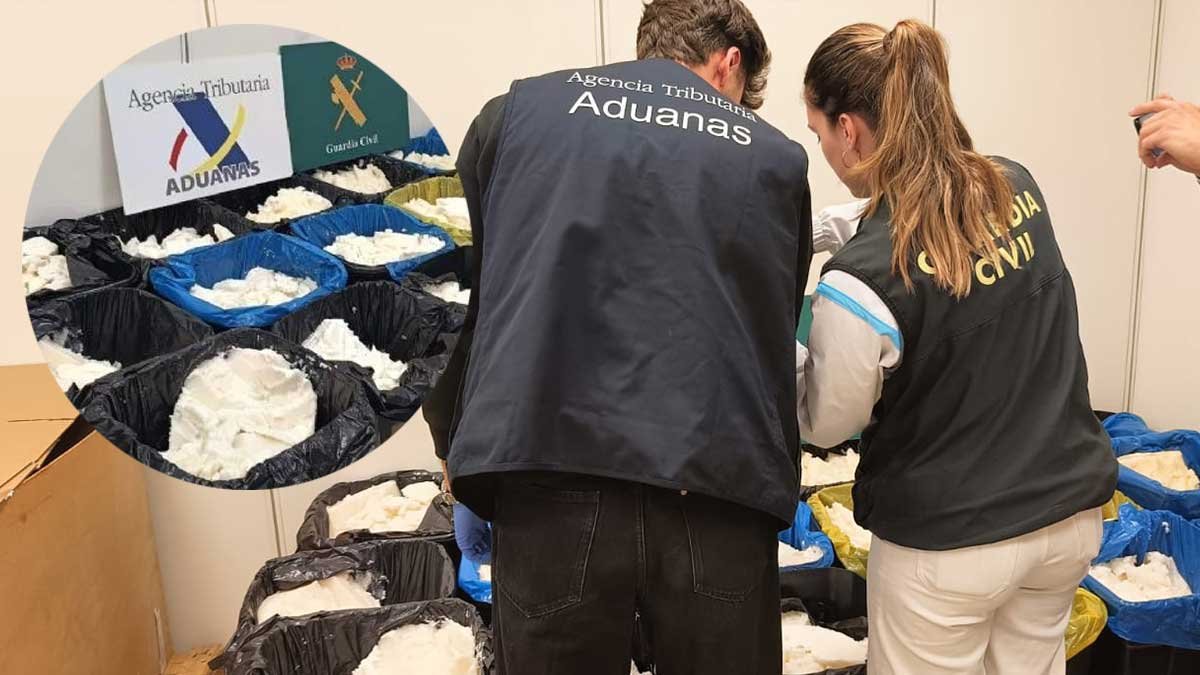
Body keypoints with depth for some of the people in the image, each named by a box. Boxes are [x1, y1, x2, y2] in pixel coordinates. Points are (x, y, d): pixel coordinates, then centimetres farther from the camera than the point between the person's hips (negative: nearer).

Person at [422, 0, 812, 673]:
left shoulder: (517, 111, 11)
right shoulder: (776, 156, 12)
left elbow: (458, 293, 12)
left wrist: (461, 455, 22)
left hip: (554, 480, 0)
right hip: (718, 492, 1)